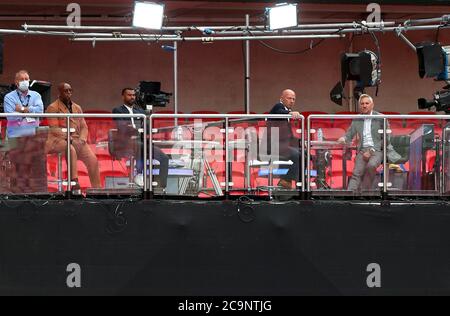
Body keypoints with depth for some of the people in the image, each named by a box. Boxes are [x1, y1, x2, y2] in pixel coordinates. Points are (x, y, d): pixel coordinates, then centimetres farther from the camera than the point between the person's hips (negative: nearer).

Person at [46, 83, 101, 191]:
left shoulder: (77, 108, 20)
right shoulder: (53, 108, 1)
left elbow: (84, 127, 15)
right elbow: (54, 129, -9)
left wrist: (81, 139, -5)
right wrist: (68, 138, -22)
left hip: (77, 140, 6)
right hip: (59, 140, -5)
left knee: (93, 159, -16)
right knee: (71, 149, -38)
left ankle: (96, 188, -11)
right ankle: (74, 181, -41)